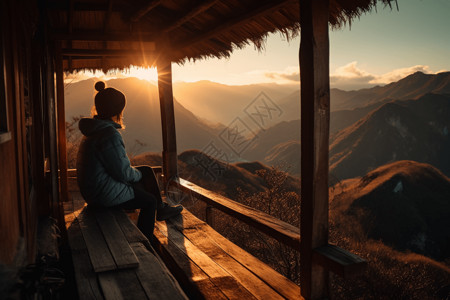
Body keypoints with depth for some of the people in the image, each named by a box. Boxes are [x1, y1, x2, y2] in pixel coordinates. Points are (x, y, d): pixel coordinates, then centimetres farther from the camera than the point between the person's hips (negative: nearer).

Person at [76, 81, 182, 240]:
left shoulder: (94, 129, 8)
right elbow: (123, 172, -22)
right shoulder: (110, 135, -24)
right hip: (107, 194, -10)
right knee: (149, 201, 9)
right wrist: (138, 174, -1)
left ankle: (161, 209, 32)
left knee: (147, 171, 19)